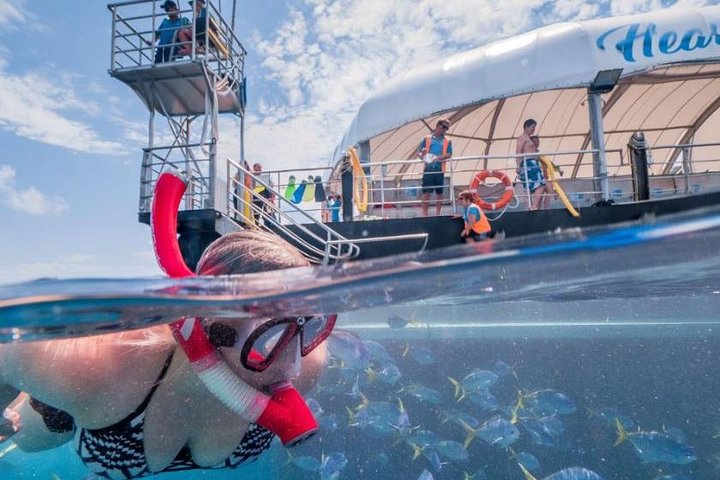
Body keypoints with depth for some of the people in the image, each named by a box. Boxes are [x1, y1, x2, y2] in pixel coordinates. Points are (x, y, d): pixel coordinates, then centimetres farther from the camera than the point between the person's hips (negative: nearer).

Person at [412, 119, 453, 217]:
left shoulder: (447, 141, 11)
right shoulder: (427, 138, 11)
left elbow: (449, 154, -1)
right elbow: (418, 152, 11)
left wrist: (438, 158, -17)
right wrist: (421, 155, -12)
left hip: (439, 169, 1)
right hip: (428, 168, -1)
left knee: (439, 192, 5)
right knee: (426, 192, -4)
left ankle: (437, 214, 15)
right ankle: (424, 214, 2)